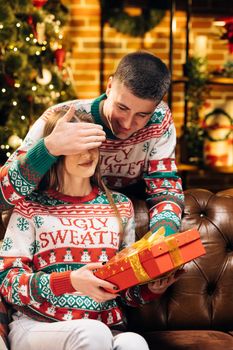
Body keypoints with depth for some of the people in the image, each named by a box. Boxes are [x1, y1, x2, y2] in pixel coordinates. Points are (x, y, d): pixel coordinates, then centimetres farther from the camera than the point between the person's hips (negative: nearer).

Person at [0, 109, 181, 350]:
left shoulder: (120, 206, 17)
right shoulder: (32, 206, 7)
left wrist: (150, 288, -4)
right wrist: (70, 281, -17)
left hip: (108, 327, 2)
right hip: (38, 327, -2)